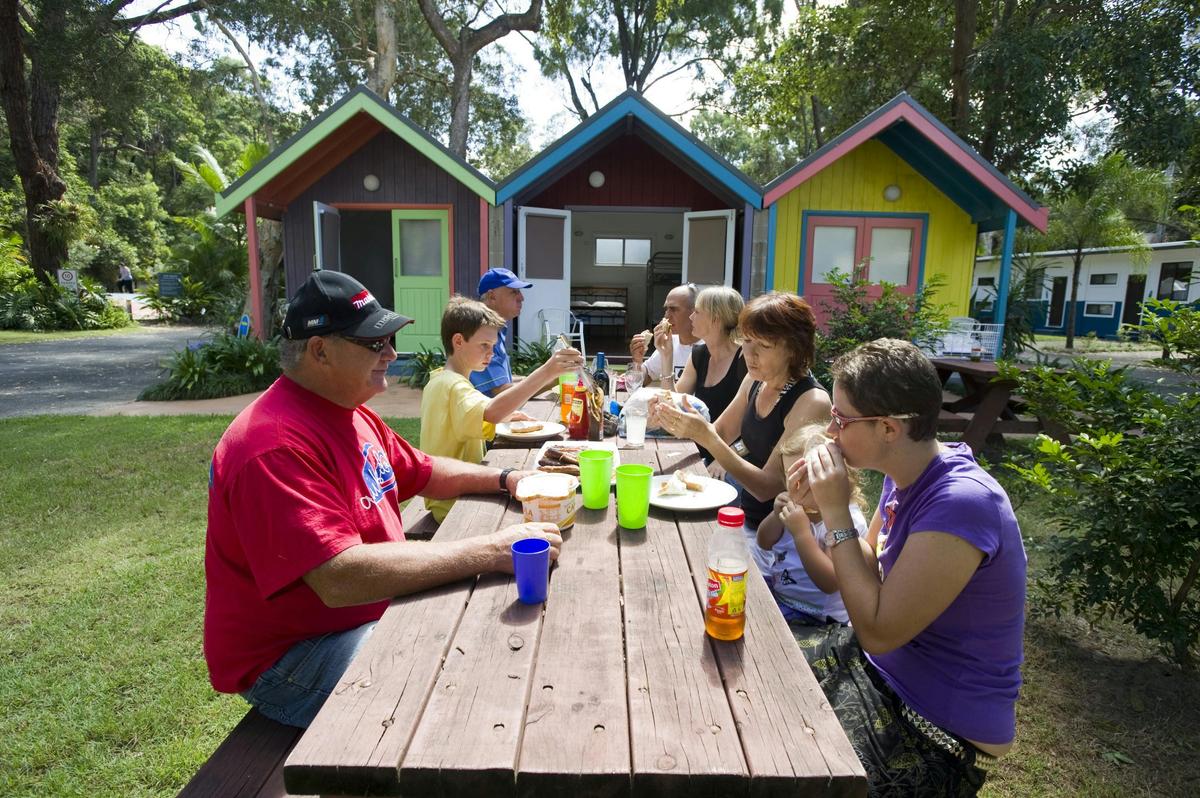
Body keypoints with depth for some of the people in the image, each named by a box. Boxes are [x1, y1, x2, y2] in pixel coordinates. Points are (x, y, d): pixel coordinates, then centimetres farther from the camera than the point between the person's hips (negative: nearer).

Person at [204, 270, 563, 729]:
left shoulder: (350, 412, 6)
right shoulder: (277, 446, -28)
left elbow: (423, 473, 18)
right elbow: (341, 579, -37)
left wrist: (508, 479, 2)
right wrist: (491, 552, -35)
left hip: (376, 611, 10)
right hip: (290, 657, -9)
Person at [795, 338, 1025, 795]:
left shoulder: (960, 503, -31)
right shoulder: (905, 474, -3)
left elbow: (877, 631, -27)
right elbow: (875, 572, 7)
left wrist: (836, 513, -25)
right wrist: (822, 509, -9)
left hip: (941, 730, -8)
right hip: (887, 668, 8)